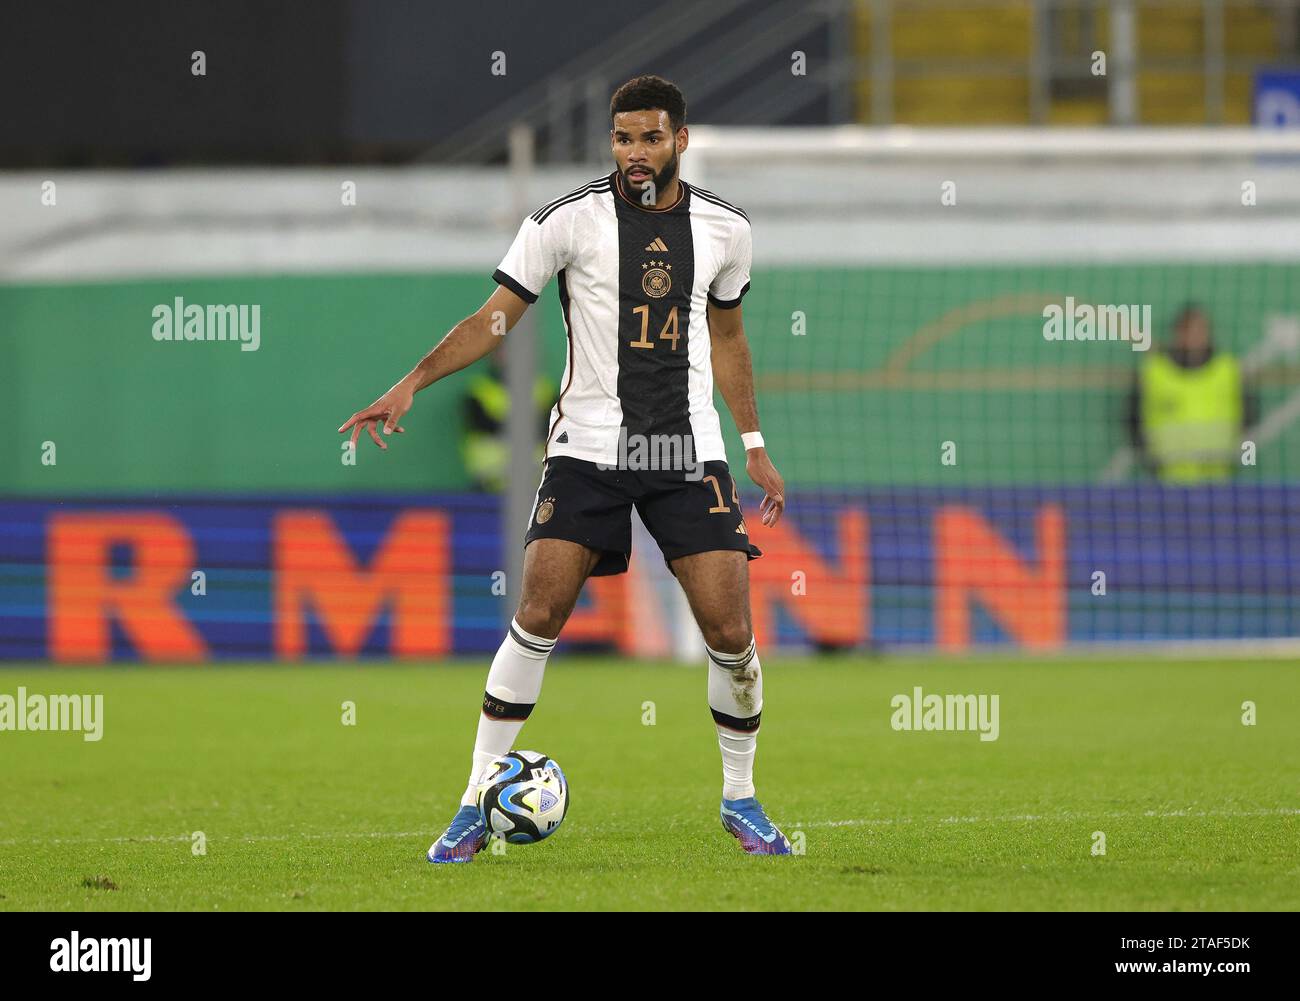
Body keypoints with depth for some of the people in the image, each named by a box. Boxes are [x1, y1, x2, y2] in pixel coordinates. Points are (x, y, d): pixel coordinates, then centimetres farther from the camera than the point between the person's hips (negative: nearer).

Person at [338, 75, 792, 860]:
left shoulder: (724, 229, 5)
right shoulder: (569, 221, -5)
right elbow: (494, 318, -3)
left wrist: (756, 448, 20)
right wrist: (412, 383, -15)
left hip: (689, 450, 2)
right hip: (589, 445, -2)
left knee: (731, 633, -6)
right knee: (539, 615, -14)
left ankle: (740, 798, 16)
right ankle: (476, 806, -5)